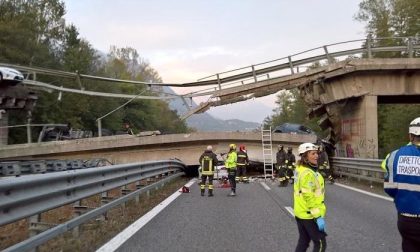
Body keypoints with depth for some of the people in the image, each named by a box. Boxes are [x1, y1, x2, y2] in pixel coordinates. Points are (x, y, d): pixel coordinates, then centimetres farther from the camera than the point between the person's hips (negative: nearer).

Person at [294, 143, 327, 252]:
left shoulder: (300, 169, 8)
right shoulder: (308, 173, -22)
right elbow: (309, 197, -25)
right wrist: (318, 217, -23)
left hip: (300, 213, 9)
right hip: (309, 215, -9)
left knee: (303, 241, 17)